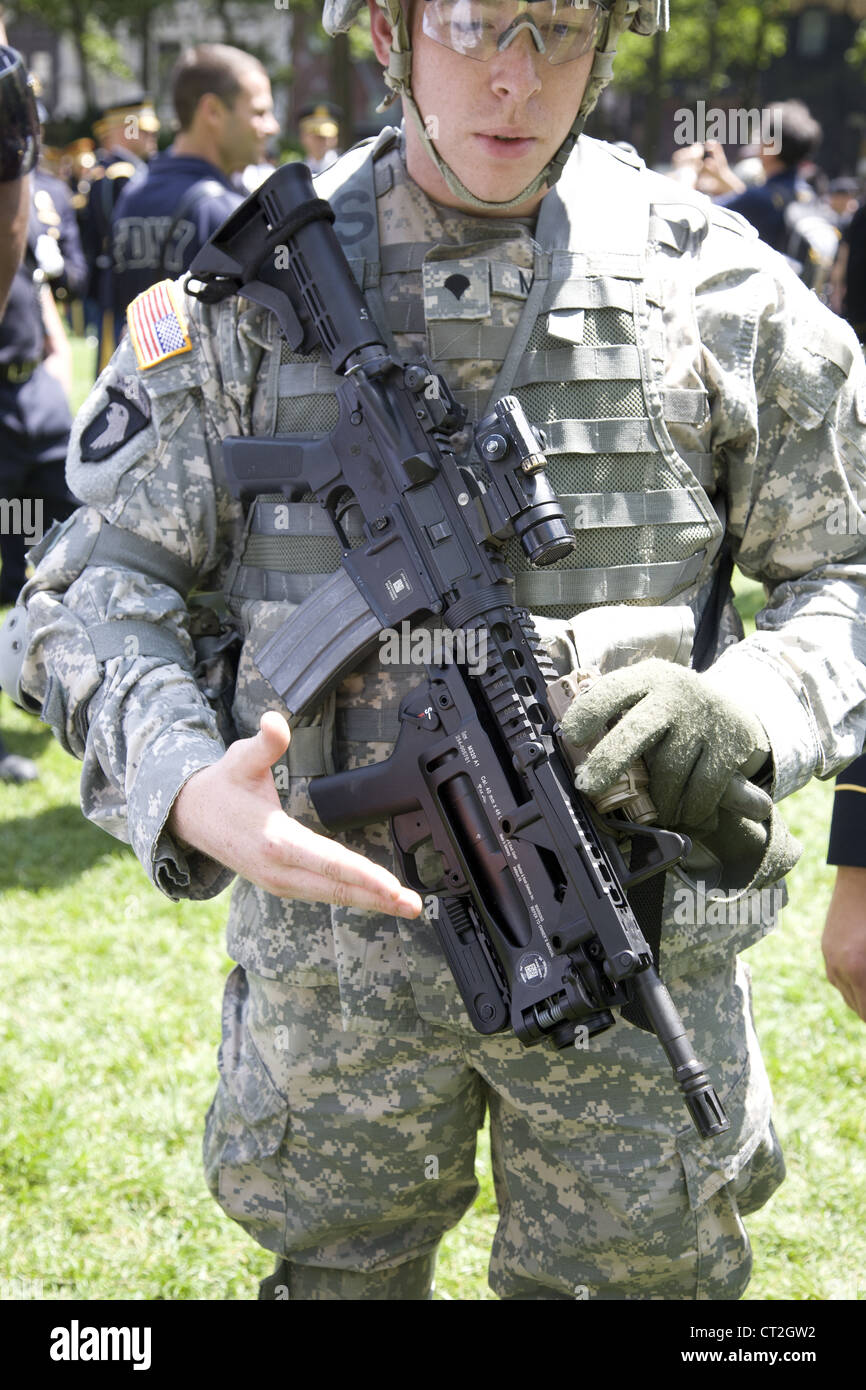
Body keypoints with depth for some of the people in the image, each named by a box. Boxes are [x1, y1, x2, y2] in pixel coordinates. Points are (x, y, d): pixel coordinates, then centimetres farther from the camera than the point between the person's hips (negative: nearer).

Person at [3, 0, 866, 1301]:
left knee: (633, 1270, 16)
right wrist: (186, 788, -22)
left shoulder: (715, 287, -3)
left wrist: (749, 706, -19)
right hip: (339, 932, 1)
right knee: (340, 1268, 18)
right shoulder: (256, 284, -3)